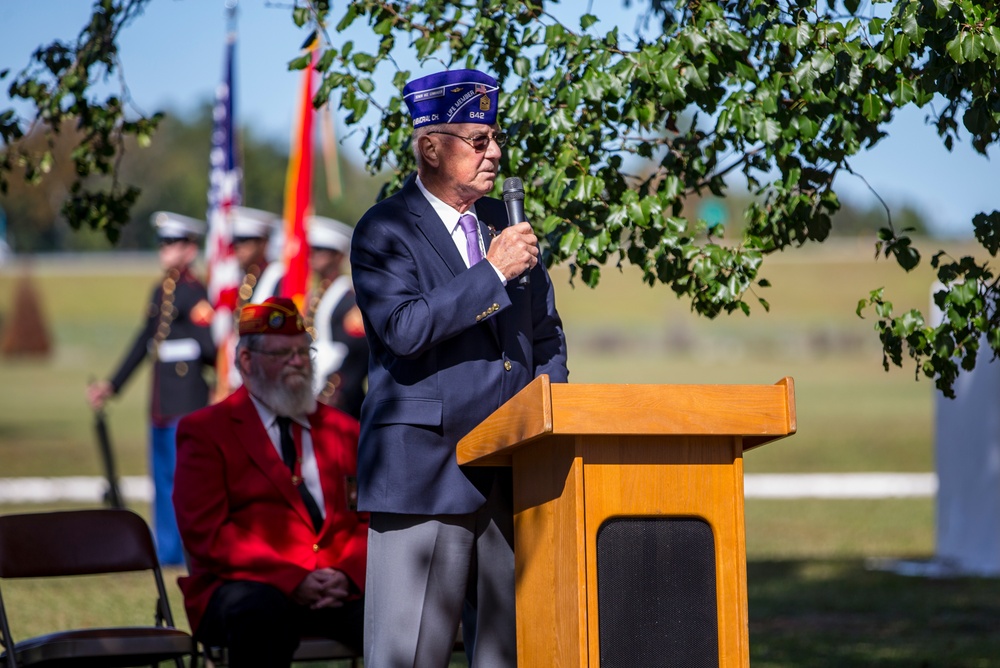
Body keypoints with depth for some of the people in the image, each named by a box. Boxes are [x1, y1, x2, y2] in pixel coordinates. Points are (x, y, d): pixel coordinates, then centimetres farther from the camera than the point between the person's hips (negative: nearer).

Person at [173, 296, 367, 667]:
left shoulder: (343, 429, 21)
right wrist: (292, 580, -16)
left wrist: (348, 574, -10)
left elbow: (370, 519, 14)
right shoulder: (205, 430, 7)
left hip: (340, 590, 3)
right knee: (259, 609, -40)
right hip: (245, 585, -3)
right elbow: (205, 532, -4)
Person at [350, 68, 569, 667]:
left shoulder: (506, 222, 16)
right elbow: (403, 328, -18)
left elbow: (546, 332, 22)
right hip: (425, 469, -6)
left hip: (513, 472, 6)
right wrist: (493, 273, -18)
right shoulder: (384, 231, -2)